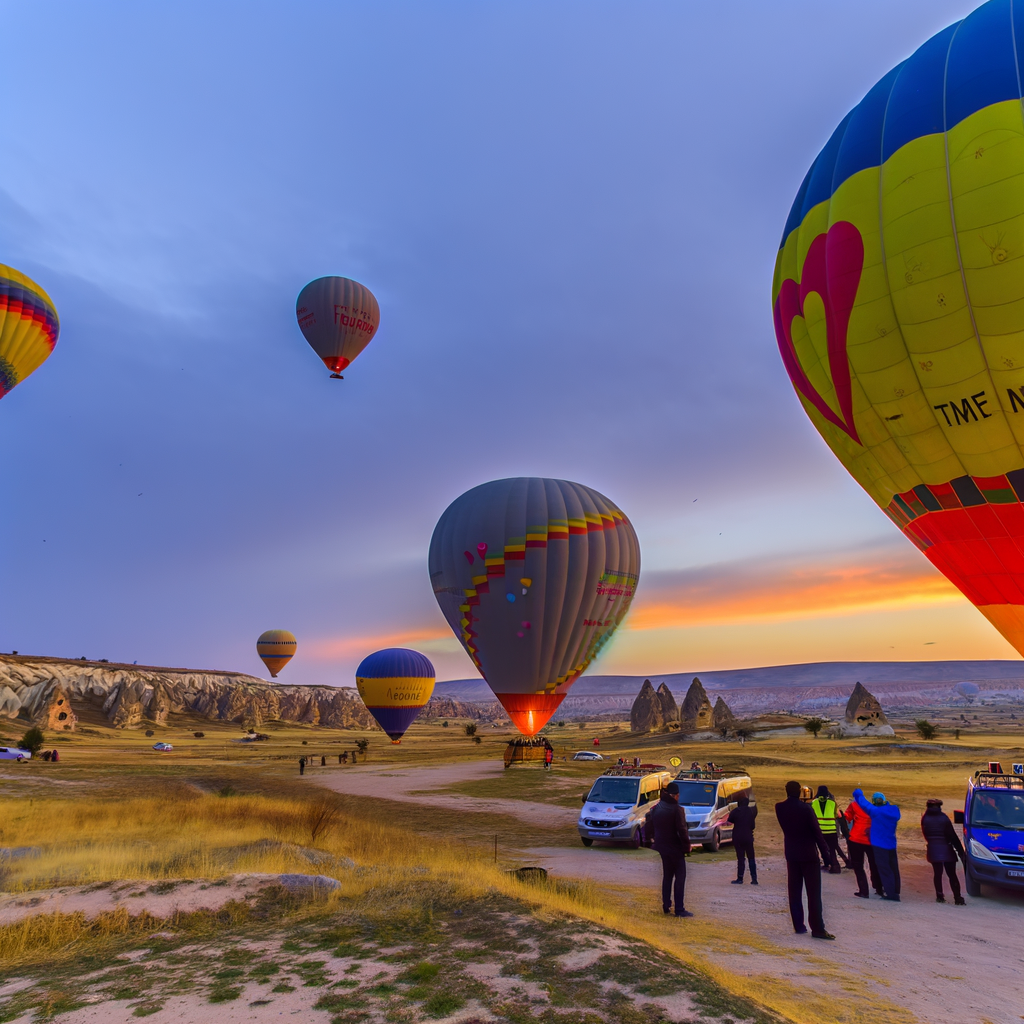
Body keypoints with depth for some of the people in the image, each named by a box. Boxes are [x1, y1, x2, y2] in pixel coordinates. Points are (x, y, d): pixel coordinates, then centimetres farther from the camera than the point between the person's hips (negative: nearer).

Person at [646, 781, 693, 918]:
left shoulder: (656, 808, 5)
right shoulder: (676, 809, -18)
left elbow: (648, 826, 12)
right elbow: (682, 830, -21)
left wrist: (653, 839, 22)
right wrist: (687, 845, -10)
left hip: (662, 846, 7)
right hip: (675, 848, -7)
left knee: (667, 876, 18)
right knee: (680, 877, 1)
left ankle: (666, 906, 23)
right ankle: (679, 909, 1)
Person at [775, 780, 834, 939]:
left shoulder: (780, 808, -3)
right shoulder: (805, 808, -15)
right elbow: (817, 832, -12)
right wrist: (825, 854, -3)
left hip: (791, 854, 4)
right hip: (808, 854, -4)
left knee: (794, 891, 10)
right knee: (813, 893, 0)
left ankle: (798, 926, 13)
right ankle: (817, 929, -1)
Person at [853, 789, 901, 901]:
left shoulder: (876, 811, -20)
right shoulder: (893, 811, -3)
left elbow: (863, 803, -12)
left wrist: (858, 794, 6)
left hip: (879, 845, -6)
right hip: (891, 845, 6)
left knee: (884, 870, 0)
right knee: (893, 869, 15)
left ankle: (891, 893, -1)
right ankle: (895, 892, 24)